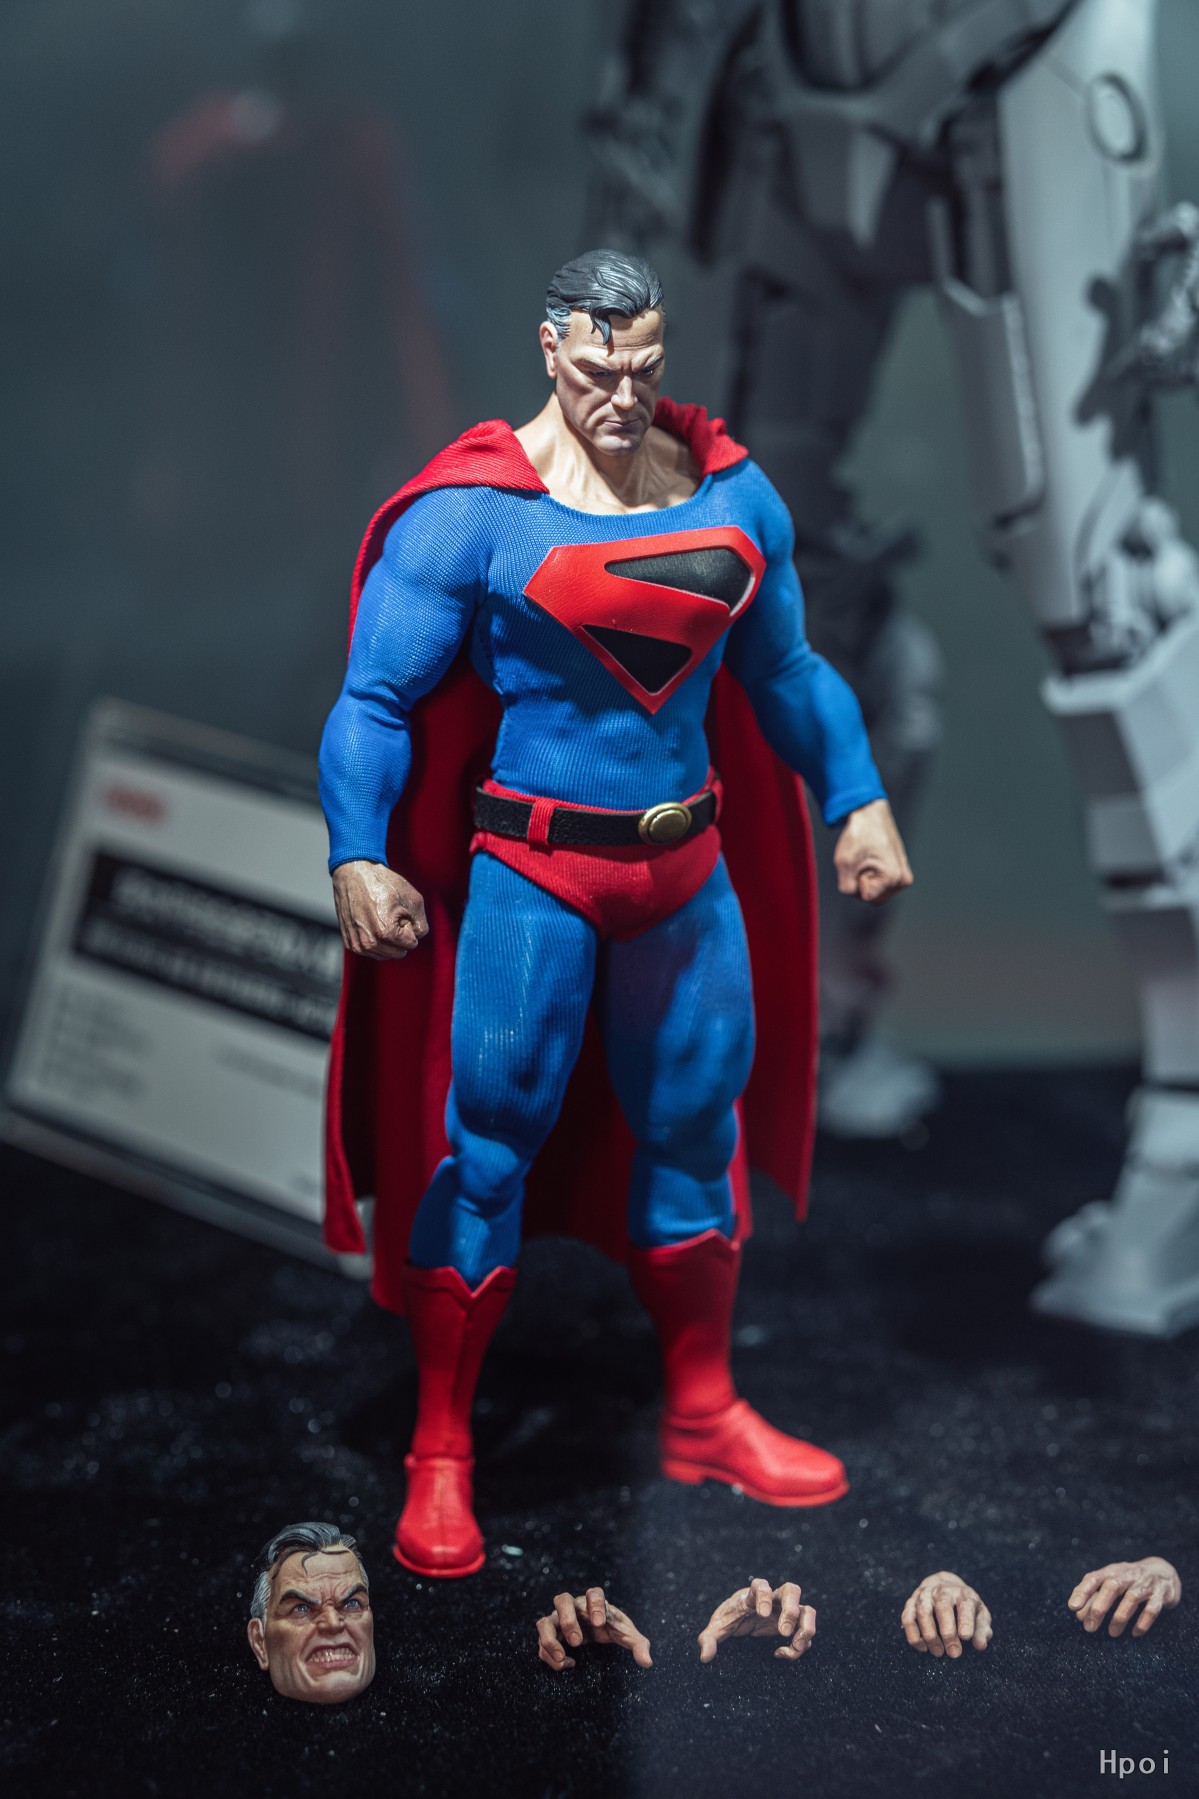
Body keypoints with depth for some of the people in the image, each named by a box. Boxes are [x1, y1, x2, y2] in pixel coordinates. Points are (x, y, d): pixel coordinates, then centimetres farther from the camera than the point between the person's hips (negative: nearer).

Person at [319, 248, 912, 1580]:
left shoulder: (731, 492, 6)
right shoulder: (472, 510, -10)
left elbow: (785, 669, 18)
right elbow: (375, 700, -10)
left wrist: (858, 801, 12)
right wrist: (357, 858, -23)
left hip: (690, 869, 5)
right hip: (529, 873, -5)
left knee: (696, 1130, 15)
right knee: (486, 1144, -3)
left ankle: (702, 1419, 33)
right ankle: (439, 1458, 11)